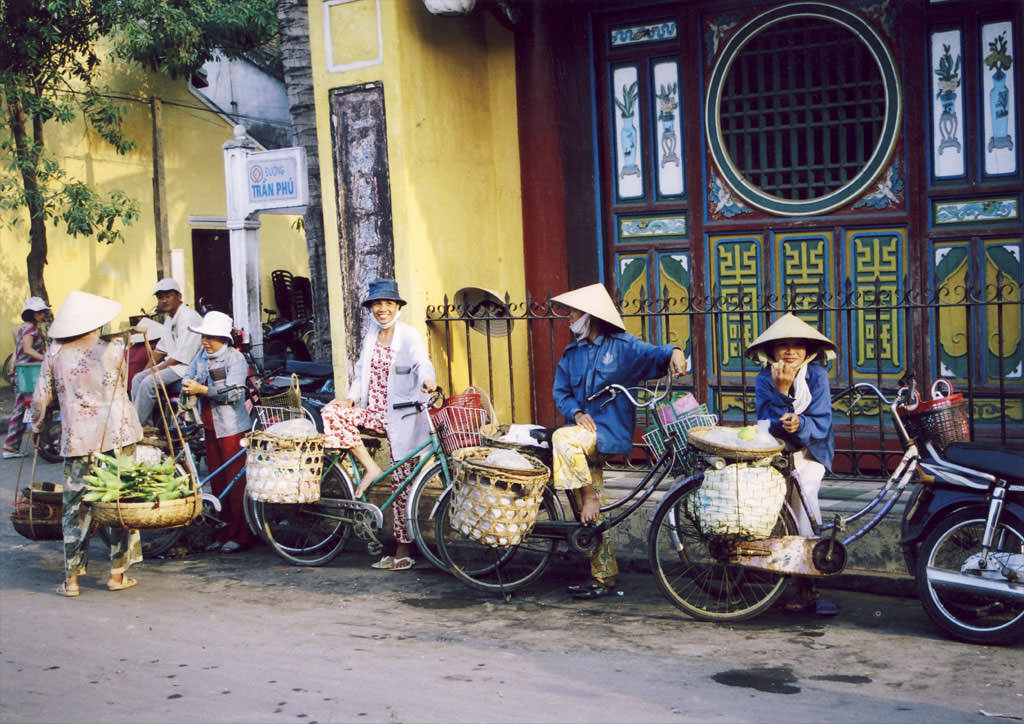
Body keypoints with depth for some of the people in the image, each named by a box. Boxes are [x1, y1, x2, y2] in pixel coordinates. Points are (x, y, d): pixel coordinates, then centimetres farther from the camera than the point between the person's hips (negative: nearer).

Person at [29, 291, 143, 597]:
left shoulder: (55, 354, 0)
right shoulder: (112, 350, -5)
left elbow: (41, 397, 4)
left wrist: (36, 426, 20)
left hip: (76, 439, 1)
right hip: (117, 434, -1)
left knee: (75, 506, 8)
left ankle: (71, 577, 8)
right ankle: (117, 573, 12)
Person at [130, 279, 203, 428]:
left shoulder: (188, 318, -18)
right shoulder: (169, 317, 15)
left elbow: (183, 355, -22)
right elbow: (162, 347, 22)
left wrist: (156, 370, -17)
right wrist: (148, 368, 9)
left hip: (188, 365, -11)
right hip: (172, 363, 11)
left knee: (149, 382, -24)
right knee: (138, 379, 1)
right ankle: (147, 424, -5)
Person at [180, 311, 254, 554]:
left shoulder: (234, 358, -9)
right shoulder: (202, 356, 12)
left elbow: (234, 393, -18)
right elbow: (188, 376, 15)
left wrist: (202, 390, -23)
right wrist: (187, 385, -9)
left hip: (232, 428, -7)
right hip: (210, 427, 7)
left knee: (236, 479, -5)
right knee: (217, 480, 10)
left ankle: (241, 534, 1)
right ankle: (225, 531, 18)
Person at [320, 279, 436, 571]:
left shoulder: (409, 336, -6)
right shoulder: (371, 337, 13)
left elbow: (422, 362, -23)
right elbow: (361, 371, 18)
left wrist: (427, 380, -45)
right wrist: (351, 398, 1)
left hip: (401, 418, -6)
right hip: (374, 412, 6)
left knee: (402, 482, -3)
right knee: (331, 412, -20)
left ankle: (403, 552, 5)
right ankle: (370, 467, -13)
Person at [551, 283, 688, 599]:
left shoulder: (622, 346, 0)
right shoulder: (571, 354, 14)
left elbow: (653, 354, -12)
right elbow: (561, 392, 9)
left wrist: (674, 352, -35)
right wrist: (576, 412, -11)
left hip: (610, 432, -5)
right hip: (584, 433, 5)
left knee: (563, 439, -33)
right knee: (592, 516, 3)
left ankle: (590, 496, -14)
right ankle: (603, 576, 10)